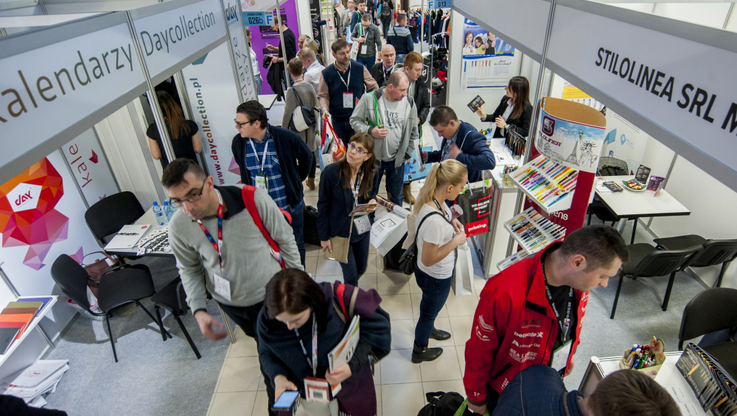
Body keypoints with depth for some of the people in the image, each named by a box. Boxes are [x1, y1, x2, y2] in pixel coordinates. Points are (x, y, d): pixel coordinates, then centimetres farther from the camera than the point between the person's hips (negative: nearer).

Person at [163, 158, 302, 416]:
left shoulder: (254, 200, -31)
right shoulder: (179, 227, -20)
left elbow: (284, 239, -16)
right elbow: (189, 270, -2)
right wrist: (199, 311, -14)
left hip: (270, 293, -3)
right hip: (229, 303, 3)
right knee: (260, 339, 30)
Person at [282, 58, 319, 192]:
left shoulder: (292, 91, -21)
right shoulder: (309, 87, -3)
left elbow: (288, 114, -16)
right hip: (310, 127, 6)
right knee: (311, 152, 16)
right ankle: (311, 181, 32)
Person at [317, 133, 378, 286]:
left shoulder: (368, 173, -6)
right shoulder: (331, 172, -21)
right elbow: (323, 206, -13)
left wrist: (372, 202, -13)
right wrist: (324, 237, -9)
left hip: (362, 228, 5)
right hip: (340, 231, -5)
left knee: (361, 268, 22)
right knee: (351, 275, 6)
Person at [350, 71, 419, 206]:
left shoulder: (409, 103, -2)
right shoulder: (369, 99, -12)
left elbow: (414, 132, 9)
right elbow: (354, 120, -4)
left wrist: (407, 153, 6)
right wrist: (370, 131, -20)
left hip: (397, 160, 2)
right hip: (373, 158, -2)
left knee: (396, 197, 17)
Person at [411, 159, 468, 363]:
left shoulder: (429, 196, -14)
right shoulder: (435, 221, -42)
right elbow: (429, 259, -31)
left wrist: (450, 221, -7)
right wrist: (456, 241, -24)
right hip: (436, 277, -8)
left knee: (430, 308, 36)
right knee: (429, 311, 21)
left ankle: (428, 329, 66)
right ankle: (419, 351, 49)